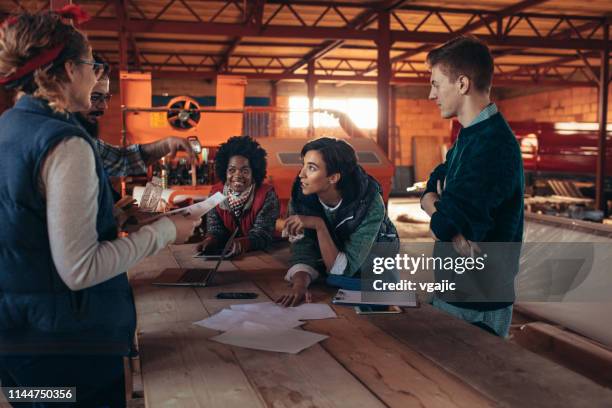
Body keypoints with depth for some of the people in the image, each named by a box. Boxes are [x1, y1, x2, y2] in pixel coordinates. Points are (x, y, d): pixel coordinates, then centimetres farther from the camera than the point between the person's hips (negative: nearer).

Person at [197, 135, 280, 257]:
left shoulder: (267, 194, -11)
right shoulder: (216, 192, 1)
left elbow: (263, 233, -18)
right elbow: (215, 228, -1)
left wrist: (243, 243, -39)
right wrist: (211, 240, -25)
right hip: (225, 254, 2)